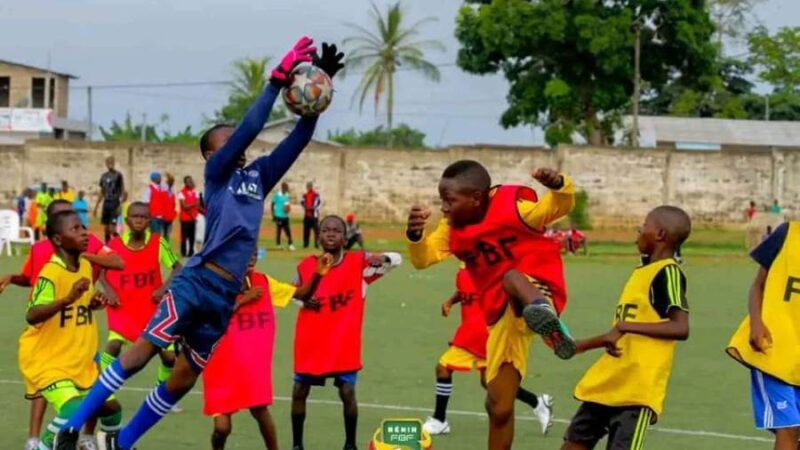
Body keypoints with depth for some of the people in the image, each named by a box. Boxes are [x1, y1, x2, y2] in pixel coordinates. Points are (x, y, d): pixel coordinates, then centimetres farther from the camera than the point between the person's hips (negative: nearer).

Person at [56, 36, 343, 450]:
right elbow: (249, 128, -10)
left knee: (184, 378, 8)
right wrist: (279, 78, -11)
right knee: (145, 347, -15)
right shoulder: (216, 172, 3)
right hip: (197, 281, -6)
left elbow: (298, 138, 14)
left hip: (227, 295, 6)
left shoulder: (257, 177, 19)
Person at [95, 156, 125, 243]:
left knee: (112, 228, -12)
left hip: (115, 203, -6)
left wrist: (120, 205, -15)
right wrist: (97, 206, 16)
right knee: (106, 227, 7)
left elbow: (123, 191, -6)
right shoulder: (104, 176, 13)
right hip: (106, 203, 6)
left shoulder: (118, 175, -4)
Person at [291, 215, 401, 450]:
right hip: (311, 342, 2)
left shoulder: (358, 262, -5)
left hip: (344, 343, -2)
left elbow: (396, 259, -3)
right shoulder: (306, 266, 0)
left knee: (347, 392, -3)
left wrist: (382, 259, -26)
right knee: (299, 391, 4)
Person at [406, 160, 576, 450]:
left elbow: (560, 207, -23)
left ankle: (544, 312, -72)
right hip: (502, 313, 6)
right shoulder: (453, 228, 5)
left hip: (538, 288, -6)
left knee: (511, 277, -42)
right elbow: (423, 258, 1)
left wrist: (559, 186, -46)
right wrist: (415, 235, -21)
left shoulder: (513, 208, -14)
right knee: (499, 405, 6)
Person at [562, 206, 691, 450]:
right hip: (607, 383, 9)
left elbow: (680, 328, -24)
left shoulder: (668, 273, -11)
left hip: (637, 388, -9)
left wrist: (625, 326, -25)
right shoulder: (642, 272, 16)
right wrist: (581, 345, 28)